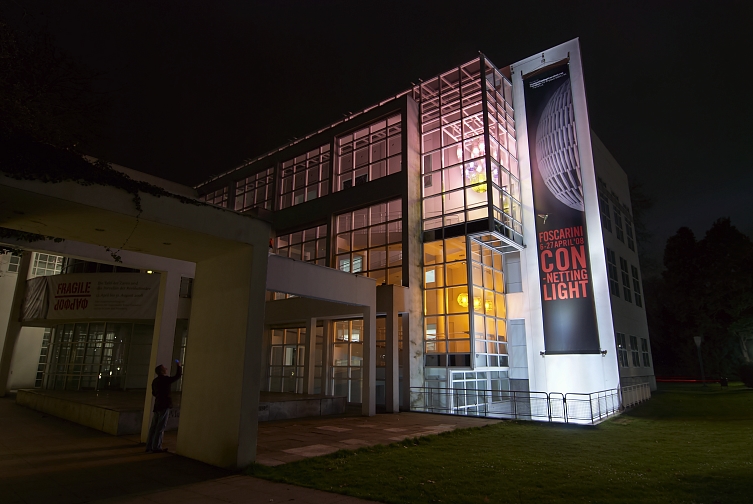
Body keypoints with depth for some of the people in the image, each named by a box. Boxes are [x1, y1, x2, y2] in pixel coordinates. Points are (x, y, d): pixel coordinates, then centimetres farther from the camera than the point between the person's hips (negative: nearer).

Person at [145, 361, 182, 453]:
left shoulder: (155, 381, 13)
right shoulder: (165, 379, -14)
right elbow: (178, 376, -14)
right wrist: (179, 366, 0)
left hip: (157, 406, 8)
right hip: (164, 406, -8)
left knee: (153, 427, 11)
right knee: (160, 428, -2)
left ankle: (149, 447, 16)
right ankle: (156, 447, 2)